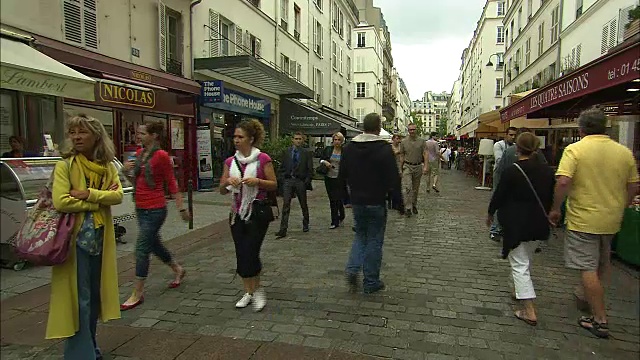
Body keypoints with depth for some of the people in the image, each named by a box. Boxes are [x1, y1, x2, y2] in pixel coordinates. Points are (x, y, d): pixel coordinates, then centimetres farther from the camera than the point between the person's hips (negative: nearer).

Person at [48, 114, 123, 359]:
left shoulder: (108, 167, 6)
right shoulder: (64, 166, -8)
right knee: (79, 297, 0)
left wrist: (89, 194, -19)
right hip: (75, 238, -5)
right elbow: (60, 202, -19)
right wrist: (100, 200, -14)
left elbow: (118, 195, -6)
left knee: (95, 293, 15)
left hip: (100, 237, 5)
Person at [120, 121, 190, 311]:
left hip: (154, 210, -8)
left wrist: (181, 208, -9)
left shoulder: (161, 156, -14)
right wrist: (126, 169, -2)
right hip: (140, 208, 8)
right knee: (154, 244, 19)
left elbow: (171, 183, -10)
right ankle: (178, 270, 41)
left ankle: (137, 294, 10)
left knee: (141, 249, -4)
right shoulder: (139, 154, 8)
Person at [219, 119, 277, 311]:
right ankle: (248, 292, 25)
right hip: (237, 213, 5)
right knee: (241, 255, 9)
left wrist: (257, 181, -21)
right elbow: (222, 190, 8)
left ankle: (258, 290, 16)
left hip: (257, 213, -5)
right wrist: (228, 181, -13)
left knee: (250, 253, -8)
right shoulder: (230, 161, 6)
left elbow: (274, 185, -4)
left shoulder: (263, 159, -7)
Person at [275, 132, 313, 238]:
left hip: (300, 181, -1)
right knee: (286, 205, -6)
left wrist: (307, 181, -7)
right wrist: (282, 179, 0)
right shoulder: (286, 152, 8)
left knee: (303, 205, 13)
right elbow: (281, 167, 10)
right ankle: (283, 230, -6)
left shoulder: (306, 153, 2)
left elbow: (310, 169, 2)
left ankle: (305, 225, 33)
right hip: (288, 181, 1)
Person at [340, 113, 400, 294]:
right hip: (376, 202, -4)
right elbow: (394, 179, -17)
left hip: (357, 201, 4)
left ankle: (352, 269, 3)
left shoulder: (350, 148, 2)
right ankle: (371, 283, 16)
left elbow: (343, 174, 10)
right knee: (374, 240, 7)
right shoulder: (384, 149, -14)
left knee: (361, 235, 22)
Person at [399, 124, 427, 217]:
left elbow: (425, 154, 0)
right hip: (407, 166, -2)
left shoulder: (421, 141, 3)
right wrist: (401, 168, 7)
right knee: (407, 187, -13)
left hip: (418, 167, 2)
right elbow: (402, 156, 8)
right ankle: (407, 208, -12)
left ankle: (414, 206, 25)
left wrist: (426, 166, -10)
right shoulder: (404, 142, 2)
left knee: (416, 188, 11)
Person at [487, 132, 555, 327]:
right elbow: (551, 197, 10)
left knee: (519, 265, -2)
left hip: (516, 225, -6)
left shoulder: (512, 171, -16)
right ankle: (520, 290, 44)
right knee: (526, 259, 25)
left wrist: (490, 213, 7)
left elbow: (499, 194, -9)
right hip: (538, 224, 6)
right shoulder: (546, 171, 0)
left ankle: (529, 311, -5)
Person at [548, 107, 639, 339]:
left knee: (588, 268, 1)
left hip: (583, 219, -6)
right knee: (603, 263, 25)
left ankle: (600, 320, 6)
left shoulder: (575, 150, -12)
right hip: (612, 220, 6)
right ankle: (591, 297, 43)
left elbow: (563, 182, -23)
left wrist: (555, 209, -10)